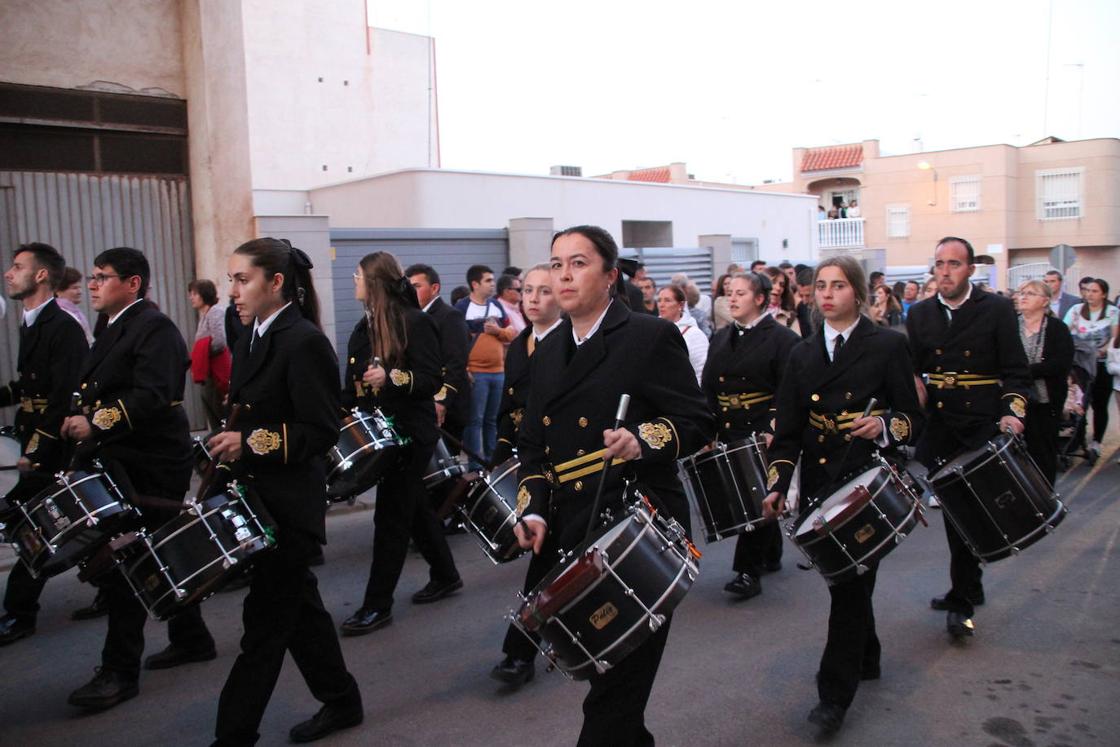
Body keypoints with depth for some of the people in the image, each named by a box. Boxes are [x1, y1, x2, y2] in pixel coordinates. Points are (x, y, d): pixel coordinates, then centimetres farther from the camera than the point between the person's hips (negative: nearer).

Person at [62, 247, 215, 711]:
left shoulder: (154, 328, -14)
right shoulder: (115, 329, 17)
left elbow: (152, 396, -26)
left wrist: (97, 424, -30)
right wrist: (81, 421, 5)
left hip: (144, 468, -9)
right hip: (122, 465, 9)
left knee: (123, 567, -4)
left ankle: (120, 672, 6)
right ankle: (191, 639, 30)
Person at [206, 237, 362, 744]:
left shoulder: (304, 341, -16)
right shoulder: (252, 339, 10)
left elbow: (323, 432, -19)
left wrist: (254, 443, -24)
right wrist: (231, 448, 6)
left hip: (289, 503, -9)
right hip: (256, 496, 9)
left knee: (265, 617, 1)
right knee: (297, 604, 18)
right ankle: (340, 700, 34)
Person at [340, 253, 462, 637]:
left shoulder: (415, 322, -13)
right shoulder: (366, 327, 10)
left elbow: (433, 380, -16)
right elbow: (355, 385, 15)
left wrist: (392, 378, -29)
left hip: (410, 432, -8)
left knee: (391, 515, -3)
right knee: (414, 505, 17)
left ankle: (377, 605, 7)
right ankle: (445, 575, 34)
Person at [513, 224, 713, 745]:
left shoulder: (652, 337, -7)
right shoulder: (548, 352, 13)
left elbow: (697, 423, -9)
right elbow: (533, 444, 14)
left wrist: (643, 441, -28)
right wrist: (534, 509, -1)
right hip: (569, 537, 6)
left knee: (615, 690, -1)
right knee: (594, 664, 17)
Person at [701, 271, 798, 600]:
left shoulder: (782, 339, -6)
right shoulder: (720, 339, 12)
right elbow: (707, 388, 9)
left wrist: (773, 431, -22)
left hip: (764, 436, -6)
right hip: (729, 435, 6)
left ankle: (749, 571, 0)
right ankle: (771, 555, 34)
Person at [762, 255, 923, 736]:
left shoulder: (888, 345, -2)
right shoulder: (803, 354, 9)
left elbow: (913, 418, -2)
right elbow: (788, 429, 7)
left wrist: (884, 426, -23)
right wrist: (777, 484, -3)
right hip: (820, 483, 4)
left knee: (851, 580, -4)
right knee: (840, 575, 14)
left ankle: (835, 691, 5)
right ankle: (865, 656, 38)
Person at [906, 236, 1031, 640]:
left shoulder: (997, 310, -2)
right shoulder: (919, 314, 7)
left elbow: (1016, 372, -4)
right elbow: (910, 370, 7)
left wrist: (1012, 411, -18)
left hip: (983, 426, -3)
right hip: (937, 427, 3)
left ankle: (961, 601, 7)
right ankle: (968, 590, 28)